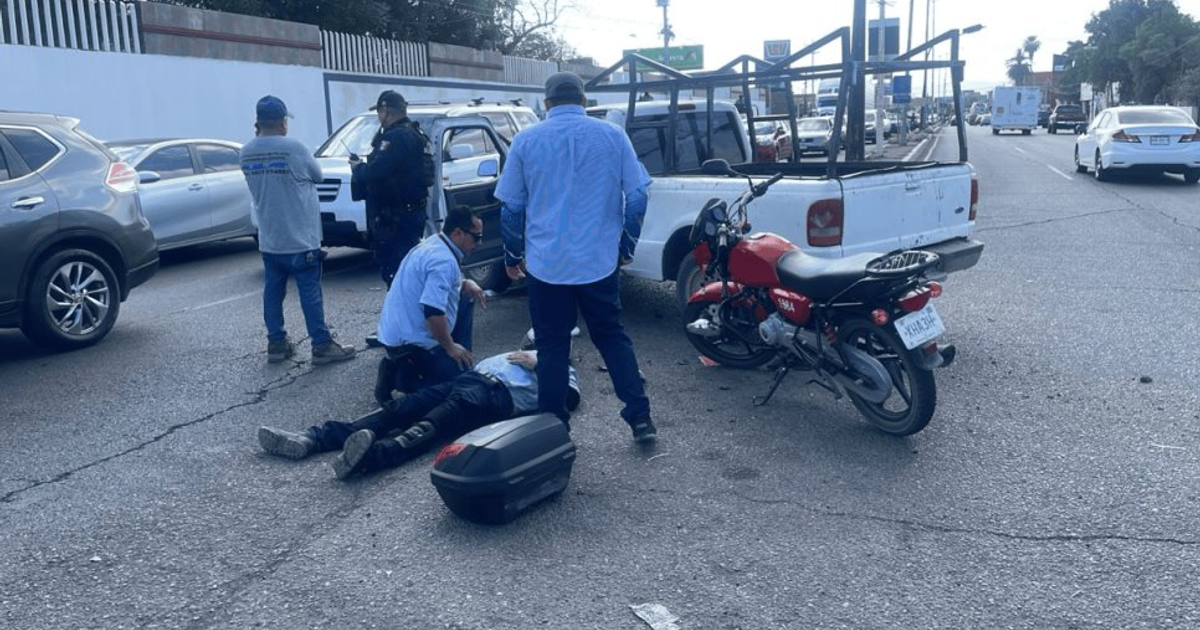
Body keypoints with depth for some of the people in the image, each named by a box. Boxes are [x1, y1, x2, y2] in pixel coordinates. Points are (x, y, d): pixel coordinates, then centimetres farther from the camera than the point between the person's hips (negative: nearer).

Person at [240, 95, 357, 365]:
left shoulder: (247, 152, 1)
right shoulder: (294, 147, -16)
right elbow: (317, 176, -3)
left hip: (268, 239, 6)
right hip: (299, 237, -6)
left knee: (273, 291, 12)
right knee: (310, 292, -1)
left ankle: (276, 343, 17)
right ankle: (322, 345, 2)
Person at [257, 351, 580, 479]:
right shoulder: (523, 354, 44)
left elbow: (570, 398, 14)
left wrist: (537, 364, 9)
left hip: (499, 393, -4)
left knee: (434, 422, -32)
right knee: (398, 409, -15)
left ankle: (373, 454, -59)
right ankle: (313, 439, -28)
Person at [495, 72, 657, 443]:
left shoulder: (526, 141, 0)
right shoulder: (612, 135, 1)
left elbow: (512, 206, 3)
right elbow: (636, 196, 1)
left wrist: (512, 255, 16)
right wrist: (627, 246, 13)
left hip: (547, 263, -1)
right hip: (600, 261, 1)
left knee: (552, 346, 11)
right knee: (612, 337, 15)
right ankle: (640, 419, 12)